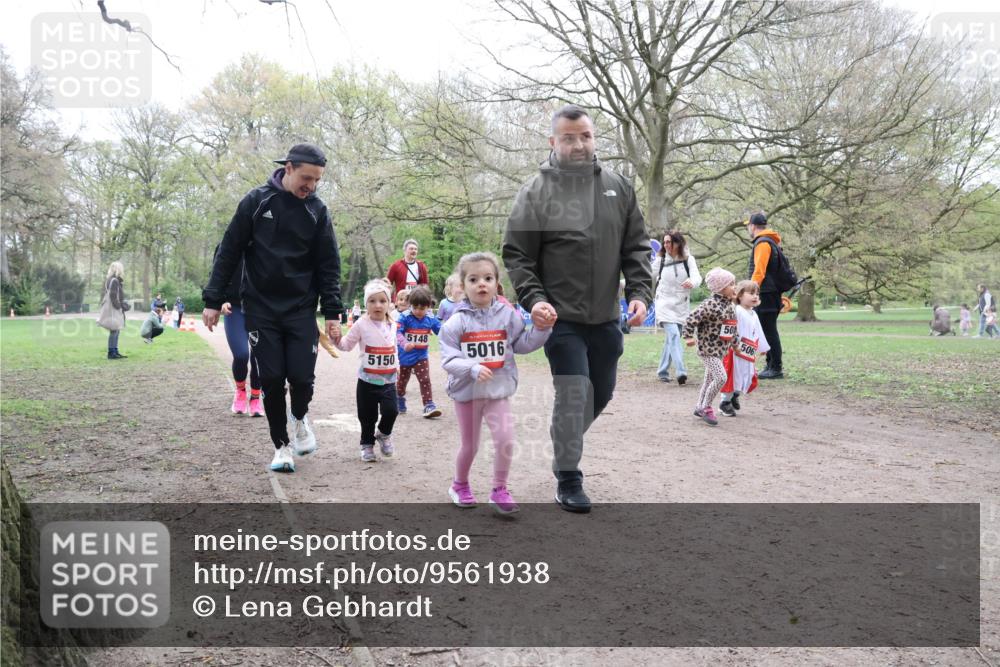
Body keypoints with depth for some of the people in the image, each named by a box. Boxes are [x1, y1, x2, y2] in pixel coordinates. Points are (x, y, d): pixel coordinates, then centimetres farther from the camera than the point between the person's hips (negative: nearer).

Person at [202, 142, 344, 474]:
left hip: (301, 310, 1)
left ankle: (299, 417, 27)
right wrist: (213, 301, -2)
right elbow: (228, 253, 1)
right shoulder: (256, 201, -2)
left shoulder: (318, 211, 1)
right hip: (261, 309, 0)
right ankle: (282, 445, 16)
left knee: (301, 376, -7)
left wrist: (332, 313, -4)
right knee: (271, 380, -1)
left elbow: (329, 266, 3)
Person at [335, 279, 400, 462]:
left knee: (391, 411, -11)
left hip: (388, 380, 2)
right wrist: (337, 339, -21)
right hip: (367, 380, -2)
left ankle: (384, 434, 19)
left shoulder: (392, 325, 6)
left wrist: (396, 365, 15)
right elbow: (347, 345, -3)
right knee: (368, 416, 5)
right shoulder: (362, 325, -7)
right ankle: (367, 444, 28)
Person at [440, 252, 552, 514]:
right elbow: (448, 359, -13)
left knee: (505, 439, -13)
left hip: (498, 390, 1)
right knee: (470, 445, 11)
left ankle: (499, 490, 7)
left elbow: (523, 344, 6)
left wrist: (541, 329, -8)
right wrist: (472, 368, -29)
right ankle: (460, 485, 38)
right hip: (467, 392, -1)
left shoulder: (507, 315, -1)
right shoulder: (457, 322, -9)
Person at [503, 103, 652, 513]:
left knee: (601, 394, 16)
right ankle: (568, 479, 9)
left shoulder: (618, 187, 6)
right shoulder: (537, 192, -5)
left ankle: (565, 447, 42)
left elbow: (637, 247, 9)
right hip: (561, 318, -5)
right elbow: (516, 255, -5)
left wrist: (640, 292, -4)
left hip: (606, 319, 5)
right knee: (573, 396, -7)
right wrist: (533, 298, -18)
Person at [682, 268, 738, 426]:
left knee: (710, 378, 17)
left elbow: (732, 327, 22)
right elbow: (692, 318, -20)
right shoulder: (710, 305, -19)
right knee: (721, 377, -16)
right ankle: (706, 407, -1)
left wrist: (734, 343, 26)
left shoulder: (729, 305, 10)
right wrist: (689, 336, -20)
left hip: (720, 350, 9)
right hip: (708, 348, -9)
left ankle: (700, 407, 31)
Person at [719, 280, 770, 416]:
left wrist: (763, 348, 27)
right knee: (733, 377, 0)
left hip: (749, 354, 8)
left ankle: (735, 396, 33)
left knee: (749, 378, 12)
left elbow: (758, 333, 24)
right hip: (735, 352, -8)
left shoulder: (754, 315, 14)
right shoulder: (736, 311, -15)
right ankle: (725, 402, 15)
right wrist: (734, 345, -25)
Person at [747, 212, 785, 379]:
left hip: (766, 294, -10)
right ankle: (772, 366, 19)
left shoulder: (762, 243, -12)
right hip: (771, 293, 10)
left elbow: (759, 271, -20)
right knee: (769, 331, 14)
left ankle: (776, 368, -4)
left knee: (769, 331, -7)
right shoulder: (771, 241, 19)